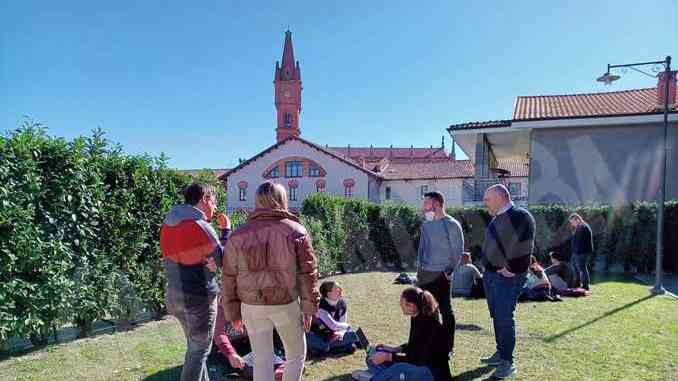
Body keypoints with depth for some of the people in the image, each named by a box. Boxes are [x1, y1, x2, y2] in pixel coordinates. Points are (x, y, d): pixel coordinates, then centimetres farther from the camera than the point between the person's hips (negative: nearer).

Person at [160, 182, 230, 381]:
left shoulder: (168, 225, 7)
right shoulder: (200, 225, -18)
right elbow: (224, 260, -9)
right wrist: (226, 230, 0)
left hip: (174, 295, 8)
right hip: (199, 296, -8)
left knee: (194, 347, 21)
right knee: (199, 351, 5)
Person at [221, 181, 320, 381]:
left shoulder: (238, 235, 1)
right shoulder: (296, 231, -5)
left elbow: (229, 278, 4)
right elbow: (307, 274, -5)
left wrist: (233, 312, 12)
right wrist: (309, 308, 3)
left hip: (252, 306, 2)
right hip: (286, 305, -2)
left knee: (262, 361, 12)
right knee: (296, 353, 19)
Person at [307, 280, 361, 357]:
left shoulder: (342, 303, -5)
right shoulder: (321, 306, -25)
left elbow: (343, 323, -4)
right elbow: (333, 326, -29)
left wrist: (341, 333, -25)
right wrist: (347, 326, -13)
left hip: (333, 335, 7)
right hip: (318, 336, -6)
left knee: (353, 335, -17)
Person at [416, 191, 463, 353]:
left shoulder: (451, 224, -8)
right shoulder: (426, 224, 11)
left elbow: (458, 250, -5)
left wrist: (449, 270, -7)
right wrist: (419, 269, 11)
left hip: (441, 275, -7)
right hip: (424, 273, 7)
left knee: (445, 310, 1)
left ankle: (449, 347, 12)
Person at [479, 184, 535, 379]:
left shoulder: (520, 216, -14)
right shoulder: (496, 218, 14)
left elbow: (524, 247, -20)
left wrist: (510, 268, -14)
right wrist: (490, 268, 6)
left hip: (508, 278, -9)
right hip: (490, 275, 9)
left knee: (505, 318, -6)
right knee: (496, 316, 16)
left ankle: (508, 363, 3)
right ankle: (500, 353, 30)